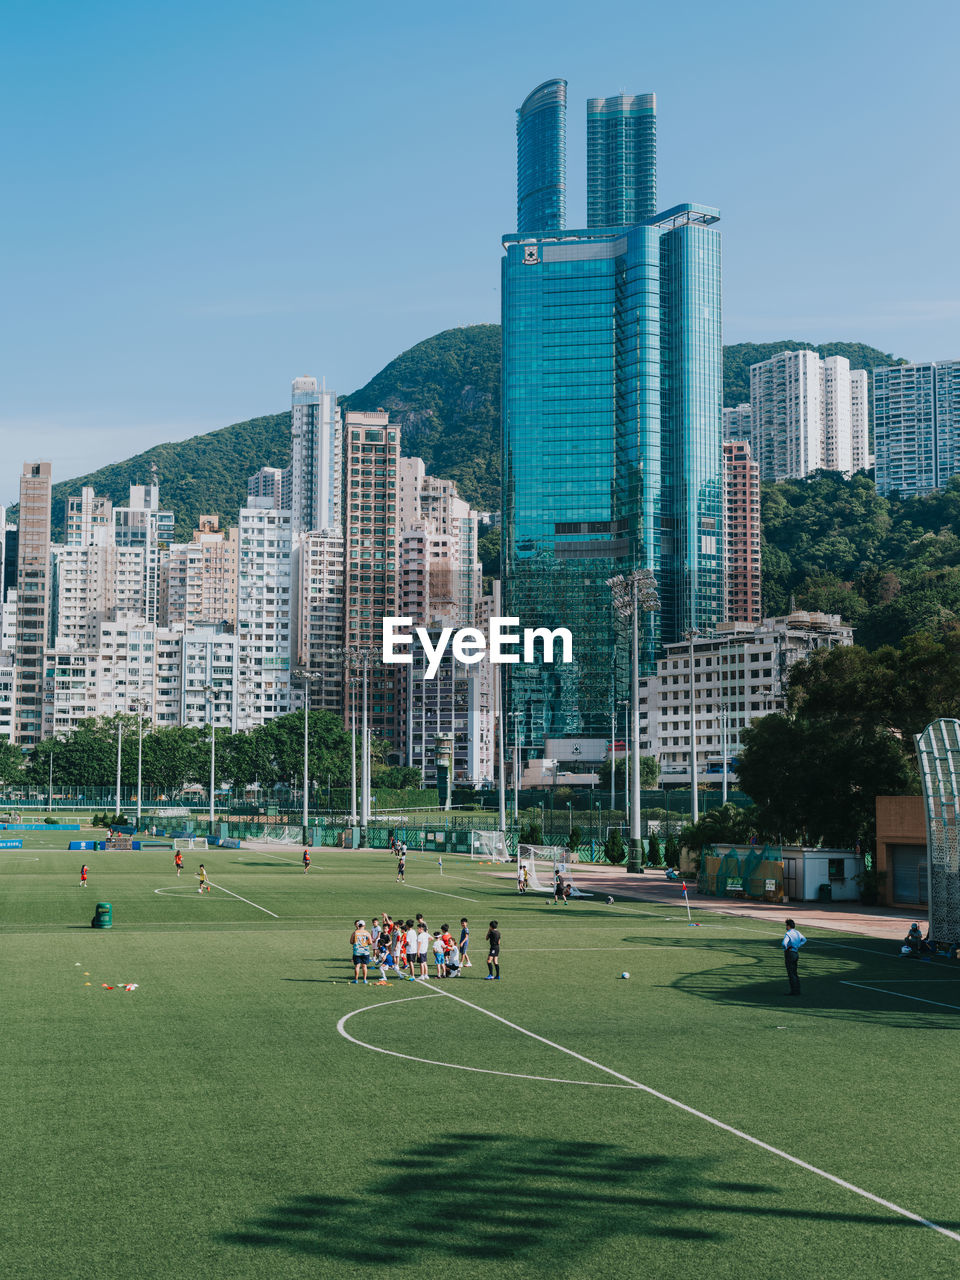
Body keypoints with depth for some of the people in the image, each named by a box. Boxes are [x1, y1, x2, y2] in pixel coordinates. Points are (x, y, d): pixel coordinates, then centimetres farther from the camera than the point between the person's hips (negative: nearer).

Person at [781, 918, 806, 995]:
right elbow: (804, 939, 23)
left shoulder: (788, 934, -18)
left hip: (789, 954, -8)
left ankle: (794, 991, -3)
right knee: (795, 973, 15)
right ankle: (797, 990, 17)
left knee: (791, 973, -3)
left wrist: (786, 948, -11)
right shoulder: (797, 932, 7)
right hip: (796, 953, 8)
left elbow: (783, 943, -33)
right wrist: (798, 946, 12)